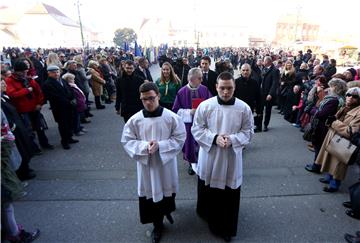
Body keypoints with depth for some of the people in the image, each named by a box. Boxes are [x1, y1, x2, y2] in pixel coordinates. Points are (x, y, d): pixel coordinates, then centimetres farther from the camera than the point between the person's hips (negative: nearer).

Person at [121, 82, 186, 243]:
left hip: (166, 163, 0)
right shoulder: (135, 120, -11)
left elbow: (179, 138, -8)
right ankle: (158, 225, 39)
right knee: (151, 193, 13)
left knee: (167, 191, 19)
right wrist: (145, 146, -22)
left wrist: (160, 145, -21)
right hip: (146, 164, 1)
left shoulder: (171, 117, -14)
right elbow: (127, 141, -4)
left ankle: (166, 210, 56)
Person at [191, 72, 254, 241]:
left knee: (229, 194, 11)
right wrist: (214, 138, -21)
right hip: (209, 156, 0)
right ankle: (207, 214, 48)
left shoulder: (244, 108, -7)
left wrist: (232, 139, -20)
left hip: (231, 158, 0)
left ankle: (227, 227, 33)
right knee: (207, 190, 19)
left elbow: (248, 132, -2)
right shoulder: (205, 106, -10)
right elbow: (196, 129, -6)